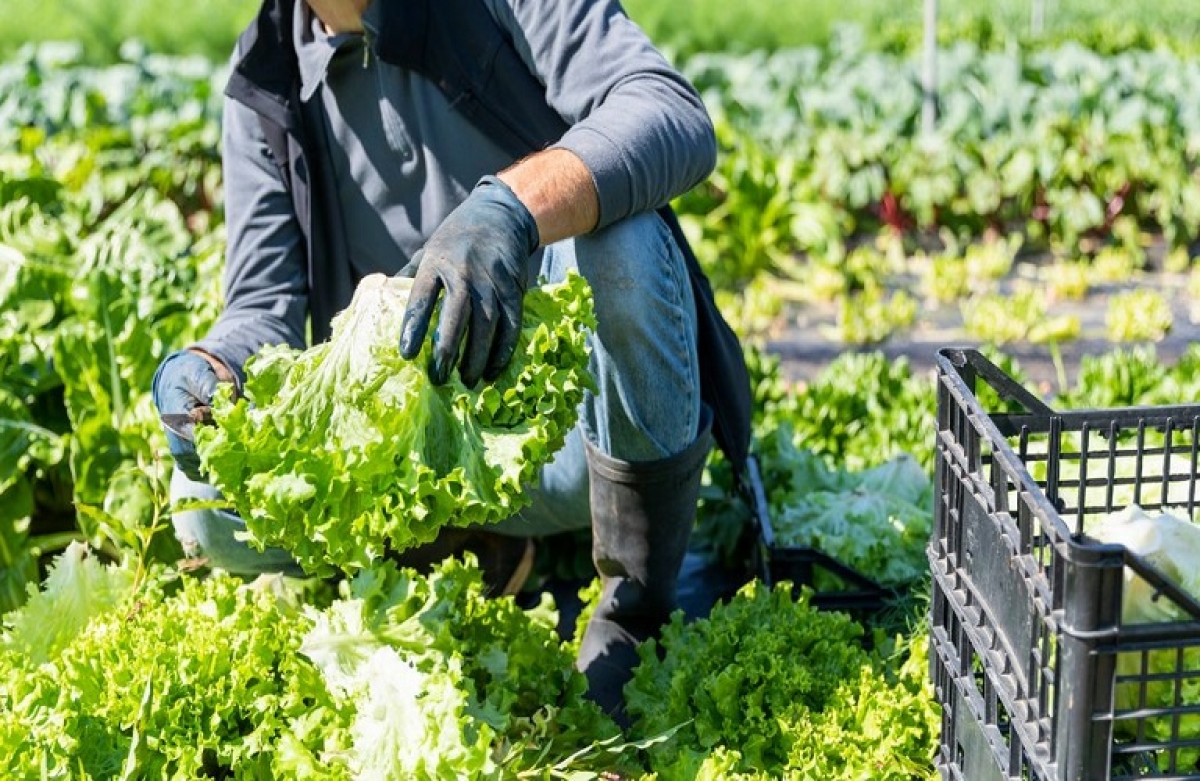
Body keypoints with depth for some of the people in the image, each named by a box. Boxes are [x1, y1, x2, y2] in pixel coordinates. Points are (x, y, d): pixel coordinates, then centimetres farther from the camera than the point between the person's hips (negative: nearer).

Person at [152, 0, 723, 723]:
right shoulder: (263, 88, 3)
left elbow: (679, 119, -24)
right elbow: (265, 309, -4)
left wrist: (512, 208, -43)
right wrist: (209, 371, -28)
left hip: (589, 413, -2)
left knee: (621, 229, -32)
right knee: (211, 504, -19)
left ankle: (640, 597, -15)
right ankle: (479, 546, 7)